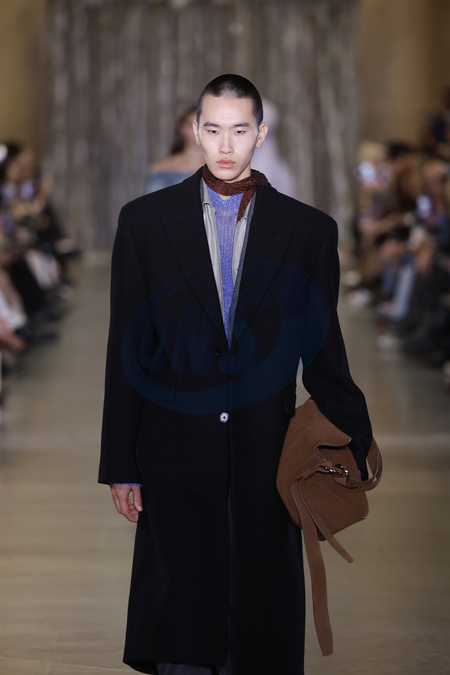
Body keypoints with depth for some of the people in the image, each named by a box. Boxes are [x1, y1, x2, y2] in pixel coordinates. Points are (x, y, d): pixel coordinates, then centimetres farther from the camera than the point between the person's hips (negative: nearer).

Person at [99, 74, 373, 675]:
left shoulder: (309, 230, 6)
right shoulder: (145, 220, 7)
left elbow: (323, 354, 9)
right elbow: (126, 350, 6)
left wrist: (360, 453, 4)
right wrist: (121, 466, 3)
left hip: (266, 459, 1)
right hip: (177, 456, 0)